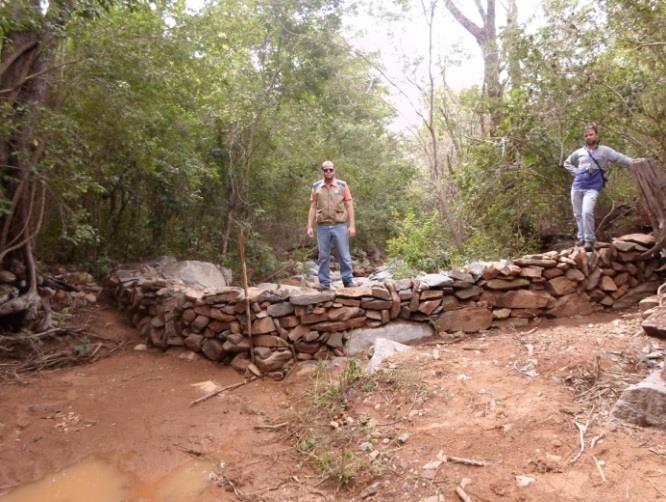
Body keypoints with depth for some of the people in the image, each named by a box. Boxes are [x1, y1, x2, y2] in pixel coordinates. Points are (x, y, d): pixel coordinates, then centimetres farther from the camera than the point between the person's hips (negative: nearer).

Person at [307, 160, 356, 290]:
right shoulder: (316, 187, 7)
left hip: (340, 226, -1)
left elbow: (349, 206, 1)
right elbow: (313, 208, 8)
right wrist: (310, 227, 1)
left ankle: (348, 282, 10)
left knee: (344, 256, 1)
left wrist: (352, 225, -7)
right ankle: (324, 284, 13)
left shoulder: (342, 185, 3)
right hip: (322, 227, 2)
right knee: (323, 257, 6)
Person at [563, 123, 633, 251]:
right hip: (577, 186, 4)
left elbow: (621, 159, -3)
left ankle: (589, 240, -11)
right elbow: (567, 163, 27)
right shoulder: (579, 152, 13)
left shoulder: (604, 150, 5)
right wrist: (576, 172, 11)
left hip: (592, 187, -4)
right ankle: (581, 237, 24)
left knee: (587, 212, -21)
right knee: (578, 214, 8)